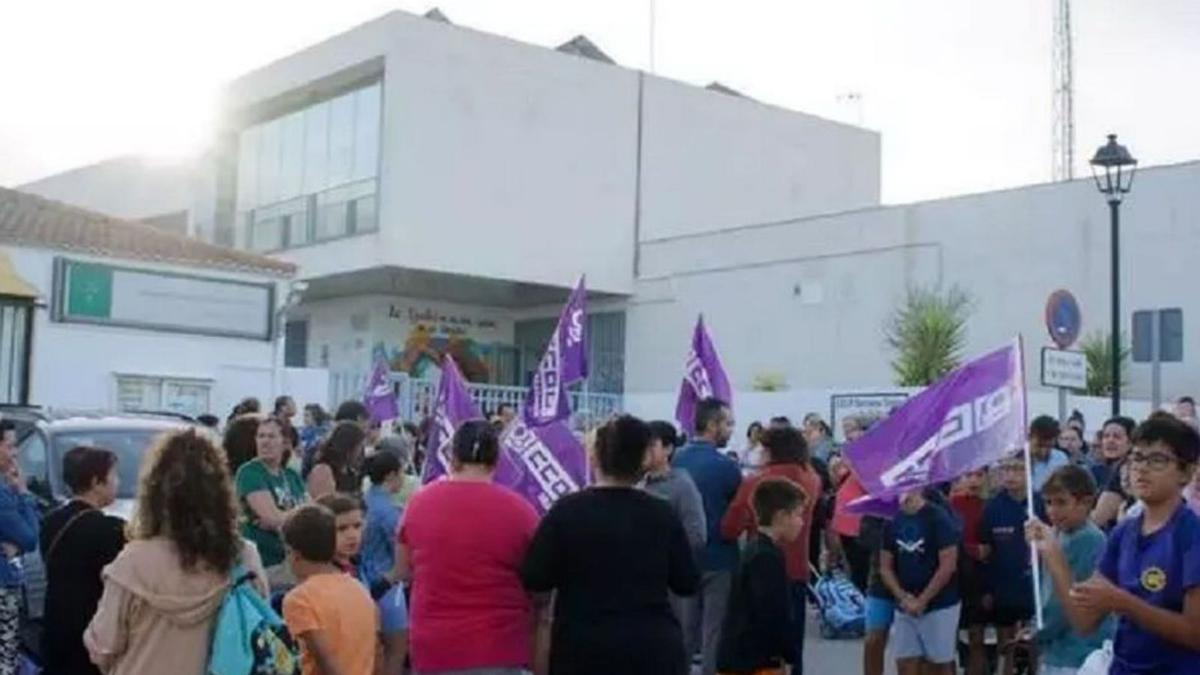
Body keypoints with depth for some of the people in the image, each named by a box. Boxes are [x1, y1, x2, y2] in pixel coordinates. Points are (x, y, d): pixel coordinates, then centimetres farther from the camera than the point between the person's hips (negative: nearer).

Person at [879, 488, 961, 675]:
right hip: (905, 608, 5)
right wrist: (903, 597, -6)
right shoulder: (892, 521, 6)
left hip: (939, 606, -5)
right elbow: (885, 566, 8)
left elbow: (948, 565, -14)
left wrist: (922, 600, -14)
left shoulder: (939, 518, -10)